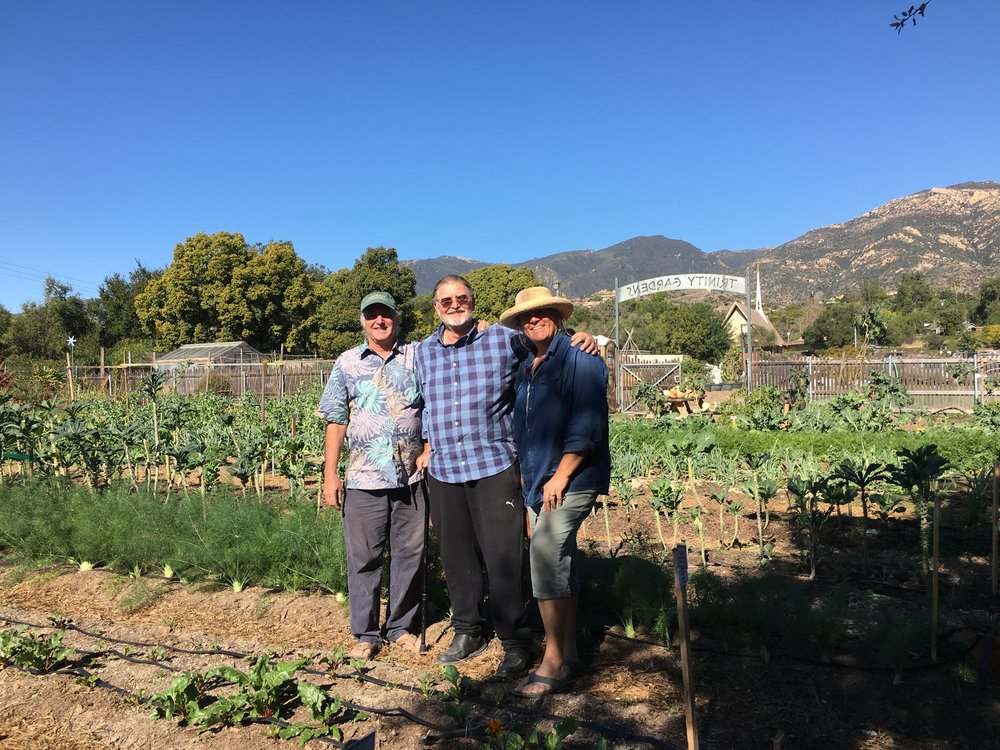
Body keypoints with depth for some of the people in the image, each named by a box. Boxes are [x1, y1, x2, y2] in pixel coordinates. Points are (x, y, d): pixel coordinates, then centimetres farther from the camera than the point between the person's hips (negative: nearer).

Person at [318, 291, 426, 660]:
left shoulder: (418, 356, 5)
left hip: (411, 476, 0)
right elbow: (336, 421, 5)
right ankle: (366, 634, 21)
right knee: (363, 558, 7)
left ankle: (402, 627, 25)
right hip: (363, 478, 0)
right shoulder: (347, 363, 6)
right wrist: (330, 475, 2)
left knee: (409, 554, 9)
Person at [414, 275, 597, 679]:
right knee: (457, 559, 13)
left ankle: (515, 643, 13)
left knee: (502, 560, -2)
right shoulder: (424, 351, 11)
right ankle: (469, 632, 31)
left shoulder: (502, 340, -2)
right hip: (443, 472, 4)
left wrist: (581, 337, -9)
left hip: (494, 468, -4)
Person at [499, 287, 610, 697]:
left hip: (572, 478, -8)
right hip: (537, 480, 8)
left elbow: (587, 425, -16)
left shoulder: (580, 357, -9)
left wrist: (560, 476, -18)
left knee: (545, 553, -19)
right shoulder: (525, 368, 15)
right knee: (558, 565, 12)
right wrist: (526, 474, 15)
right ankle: (568, 655, 23)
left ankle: (553, 662, -8)